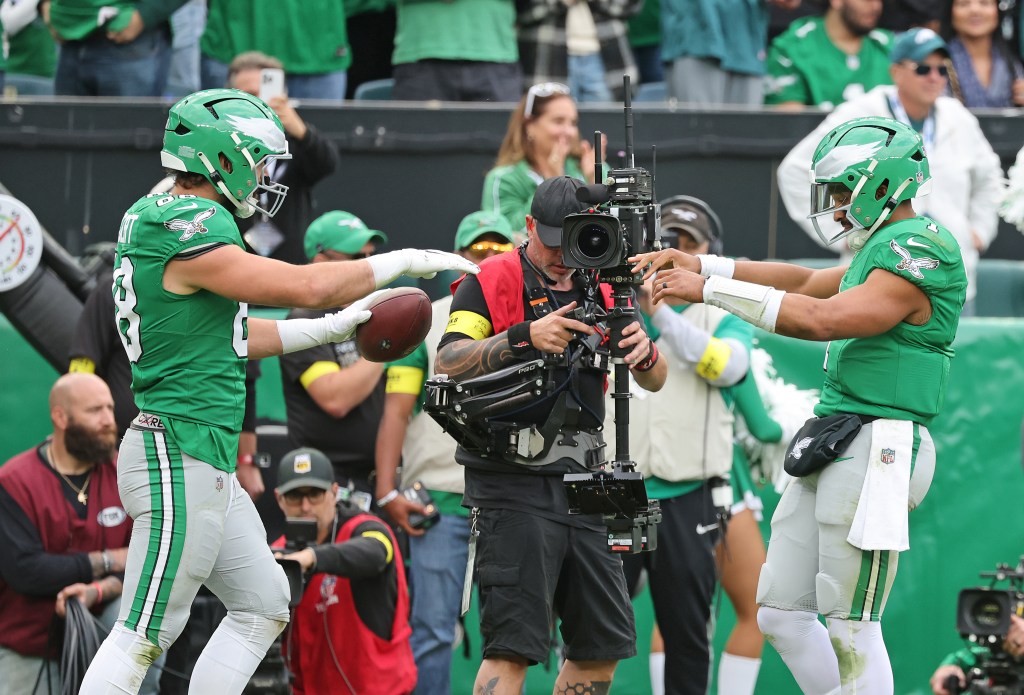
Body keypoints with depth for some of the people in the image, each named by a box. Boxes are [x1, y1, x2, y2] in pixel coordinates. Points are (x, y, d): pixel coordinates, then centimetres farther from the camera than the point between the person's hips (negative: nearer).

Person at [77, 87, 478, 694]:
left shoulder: (160, 220, 14)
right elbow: (305, 285, -19)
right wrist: (402, 262, -6)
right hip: (180, 457, -11)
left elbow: (227, 339, 22)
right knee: (145, 635, -8)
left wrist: (329, 330, 21)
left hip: (209, 464, 11)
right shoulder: (188, 233, -18)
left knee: (263, 605, 16)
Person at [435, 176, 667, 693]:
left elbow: (654, 380, 11)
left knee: (605, 643, 8)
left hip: (582, 484, 7)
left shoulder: (600, 291, 16)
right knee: (512, 646, -16)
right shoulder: (490, 282, -2)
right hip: (514, 487, -7)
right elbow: (447, 364, -15)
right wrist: (524, 337, -28)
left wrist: (643, 351, -13)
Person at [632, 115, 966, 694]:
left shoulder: (923, 253, -14)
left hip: (872, 453, -11)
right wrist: (699, 264, 23)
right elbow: (807, 283, 30)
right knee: (780, 613, 11)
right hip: (831, 449, 11)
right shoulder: (885, 248, 19)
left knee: (851, 631, -8)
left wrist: (710, 290, -16)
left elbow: (822, 319, -21)